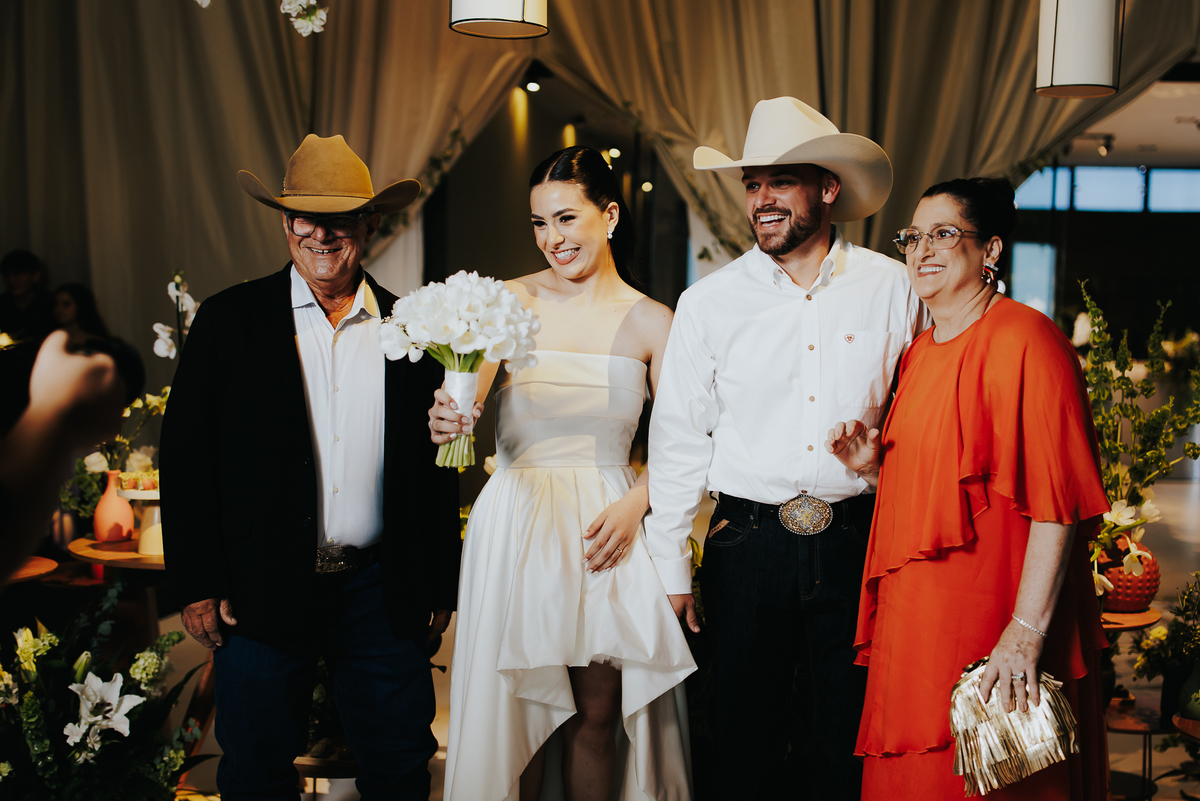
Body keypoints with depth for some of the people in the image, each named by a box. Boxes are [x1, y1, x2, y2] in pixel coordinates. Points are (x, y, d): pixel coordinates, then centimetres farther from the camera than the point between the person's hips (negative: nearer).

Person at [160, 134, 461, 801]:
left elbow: (436, 470, 8)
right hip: (260, 592, -1)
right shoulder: (229, 320, -1)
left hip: (382, 592, 2)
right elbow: (184, 457, -2)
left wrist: (440, 588, 8)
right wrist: (197, 585, -7)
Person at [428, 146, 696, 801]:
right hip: (517, 524, 0)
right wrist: (445, 421, -33)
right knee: (513, 709, 5)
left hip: (607, 525, 1)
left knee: (597, 714, 7)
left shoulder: (650, 321, 3)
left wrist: (636, 503, -11)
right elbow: (463, 400, -10)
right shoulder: (510, 302, 1)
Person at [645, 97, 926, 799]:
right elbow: (679, 439, 3)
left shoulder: (890, 287, 1)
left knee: (854, 744, 10)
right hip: (748, 544, 0)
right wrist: (671, 570, 2)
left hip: (858, 542, 0)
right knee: (747, 741, 9)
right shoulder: (710, 302, 0)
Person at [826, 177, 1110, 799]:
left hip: (988, 624, -8)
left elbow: (1059, 503, -19)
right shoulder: (920, 352, 14)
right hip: (912, 619, 8)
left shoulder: (1023, 339, -12)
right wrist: (874, 466, 4)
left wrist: (1026, 631, -24)